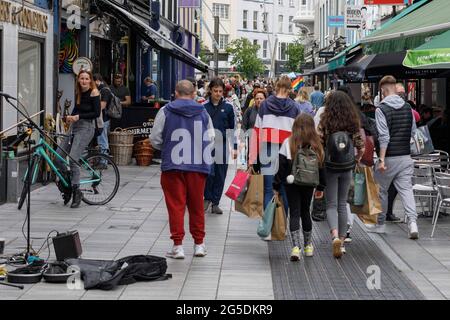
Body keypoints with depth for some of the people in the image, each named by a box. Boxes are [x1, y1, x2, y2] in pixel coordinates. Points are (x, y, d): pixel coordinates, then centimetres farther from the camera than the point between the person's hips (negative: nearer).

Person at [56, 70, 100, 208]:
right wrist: (70, 117, 2)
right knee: (57, 158, 1)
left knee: (73, 159, -19)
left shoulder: (94, 92, -6)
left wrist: (78, 117, -16)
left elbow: (96, 113, -11)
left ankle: (76, 191, -8)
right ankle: (68, 184, 20)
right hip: (74, 126, 8)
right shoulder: (78, 92, 14)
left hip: (86, 127, -7)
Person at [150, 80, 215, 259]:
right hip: (198, 165, 2)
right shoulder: (202, 112, 4)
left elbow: (155, 139, 0)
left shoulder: (166, 111, -2)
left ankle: (178, 245, 0)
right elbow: (211, 138, 8)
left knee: (176, 205, 2)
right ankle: (199, 244, 20)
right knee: (196, 205, 13)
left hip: (173, 165, -2)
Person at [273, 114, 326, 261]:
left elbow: (282, 166, -7)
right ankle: (308, 245, 26)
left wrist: (277, 185, -1)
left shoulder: (288, 143, -7)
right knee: (305, 212, 17)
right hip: (309, 184, 2)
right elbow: (320, 166, 4)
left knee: (294, 213, 0)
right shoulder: (316, 145, 0)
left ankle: (296, 246, -13)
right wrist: (321, 186, 13)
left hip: (291, 183, -2)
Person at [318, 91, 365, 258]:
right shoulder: (354, 123, -1)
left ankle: (335, 236, -20)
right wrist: (356, 160, 18)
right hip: (347, 169, 3)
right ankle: (342, 241, 16)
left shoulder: (325, 122, -9)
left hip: (330, 168, -3)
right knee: (342, 204, 14)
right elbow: (361, 147, 1)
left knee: (331, 205, 3)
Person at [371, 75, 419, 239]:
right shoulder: (407, 107, 6)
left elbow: (384, 136, -18)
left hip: (389, 157, -4)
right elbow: (413, 132, 13)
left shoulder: (382, 109, -12)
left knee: (381, 190, 12)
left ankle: (380, 224, 23)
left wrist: (381, 159, -19)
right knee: (406, 189, 1)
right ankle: (412, 223, -17)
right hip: (405, 156, 5)